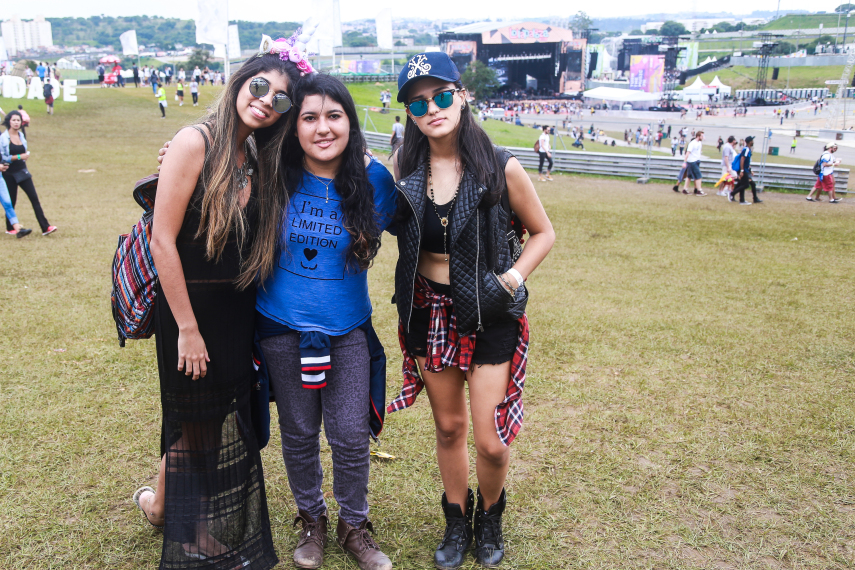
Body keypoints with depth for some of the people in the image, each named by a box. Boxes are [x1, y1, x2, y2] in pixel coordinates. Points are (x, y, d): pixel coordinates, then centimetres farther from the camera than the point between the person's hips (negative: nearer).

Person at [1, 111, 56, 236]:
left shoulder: (21, 135, 8)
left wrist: (26, 154, 3)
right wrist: (19, 157, -16)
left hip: (22, 171, 4)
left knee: (34, 198, -5)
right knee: (11, 201, 5)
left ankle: (45, 227, -9)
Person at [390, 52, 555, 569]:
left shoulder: (500, 168, -11)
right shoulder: (405, 167, -2)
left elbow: (543, 232, 0)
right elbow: (391, 223, 15)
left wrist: (512, 279, -13)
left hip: (489, 315, -2)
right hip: (429, 312, 3)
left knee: (491, 440, 2)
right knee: (449, 427, 16)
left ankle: (490, 517, 35)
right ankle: (457, 522, 40)